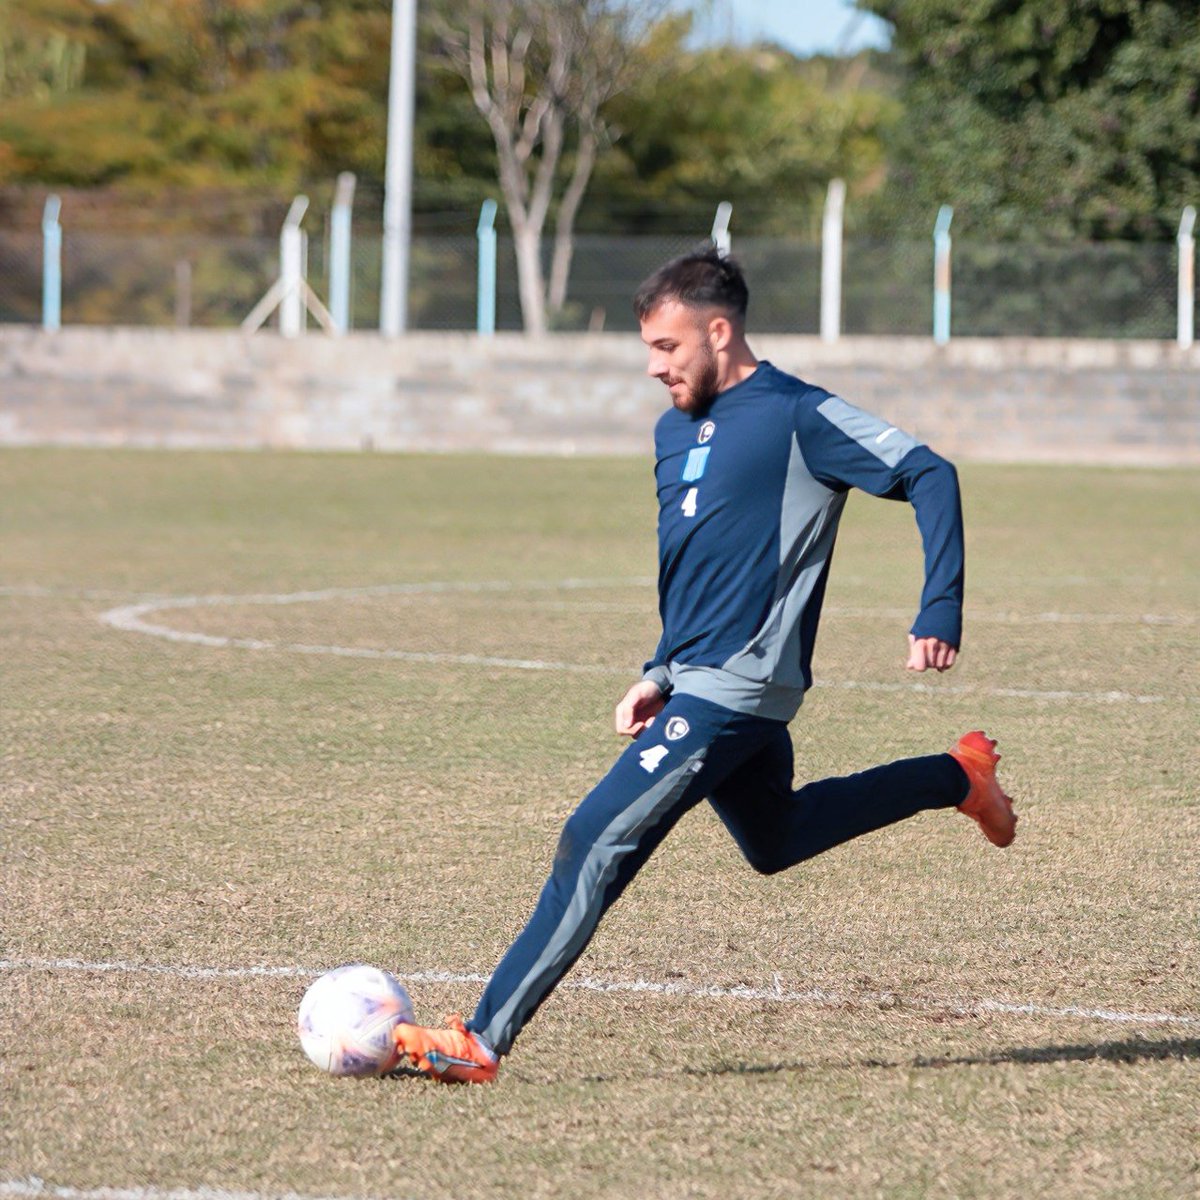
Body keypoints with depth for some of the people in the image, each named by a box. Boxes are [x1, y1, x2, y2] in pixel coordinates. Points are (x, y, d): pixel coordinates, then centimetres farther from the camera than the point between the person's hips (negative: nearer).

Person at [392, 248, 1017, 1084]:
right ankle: (959, 777, 37)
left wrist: (939, 614, -19)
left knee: (597, 839, -15)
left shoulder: (798, 417, -12)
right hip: (700, 682, 10)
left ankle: (484, 1041, -15)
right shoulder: (676, 430, 14)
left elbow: (929, 476, -12)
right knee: (774, 843, 27)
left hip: (733, 692, -10)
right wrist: (660, 676, 18)